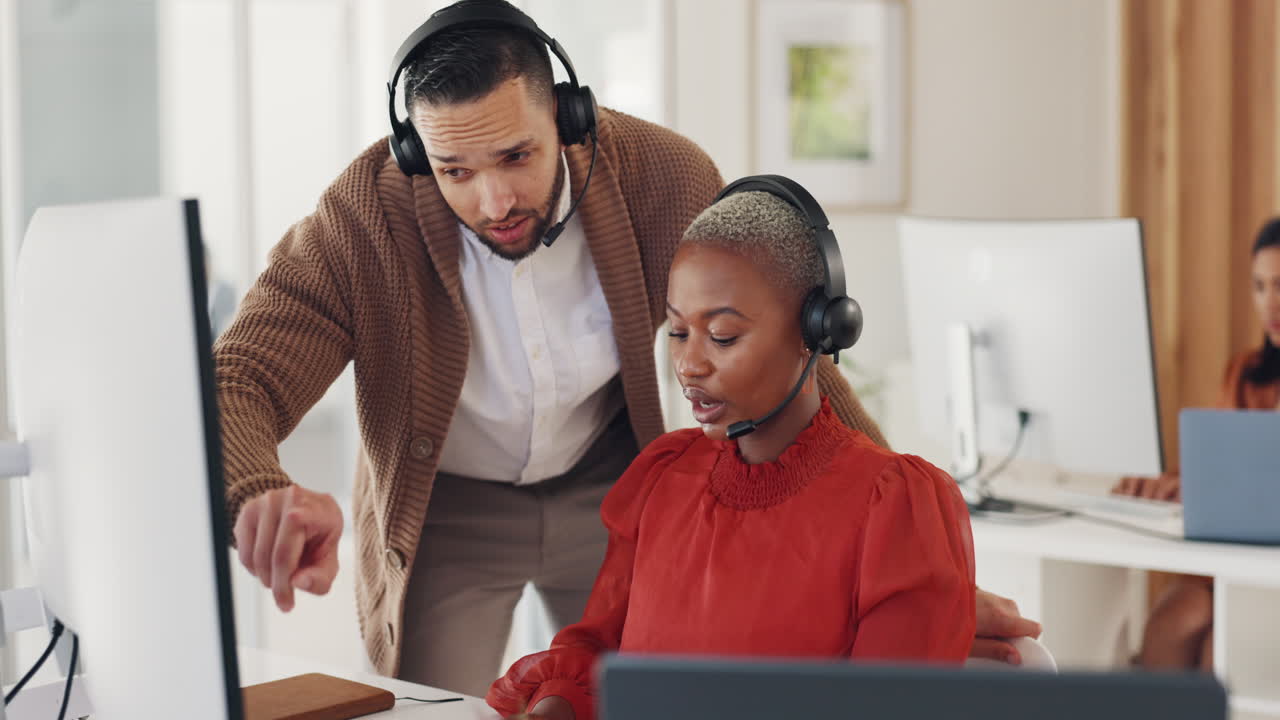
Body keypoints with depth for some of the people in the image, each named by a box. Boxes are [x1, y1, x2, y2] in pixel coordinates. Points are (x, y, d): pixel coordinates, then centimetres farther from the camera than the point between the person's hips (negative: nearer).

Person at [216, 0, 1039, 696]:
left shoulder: (663, 176, -23)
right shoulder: (365, 217, -27)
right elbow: (231, 384, -31)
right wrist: (262, 494, -58)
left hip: (608, 492, 2)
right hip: (445, 512, -1)